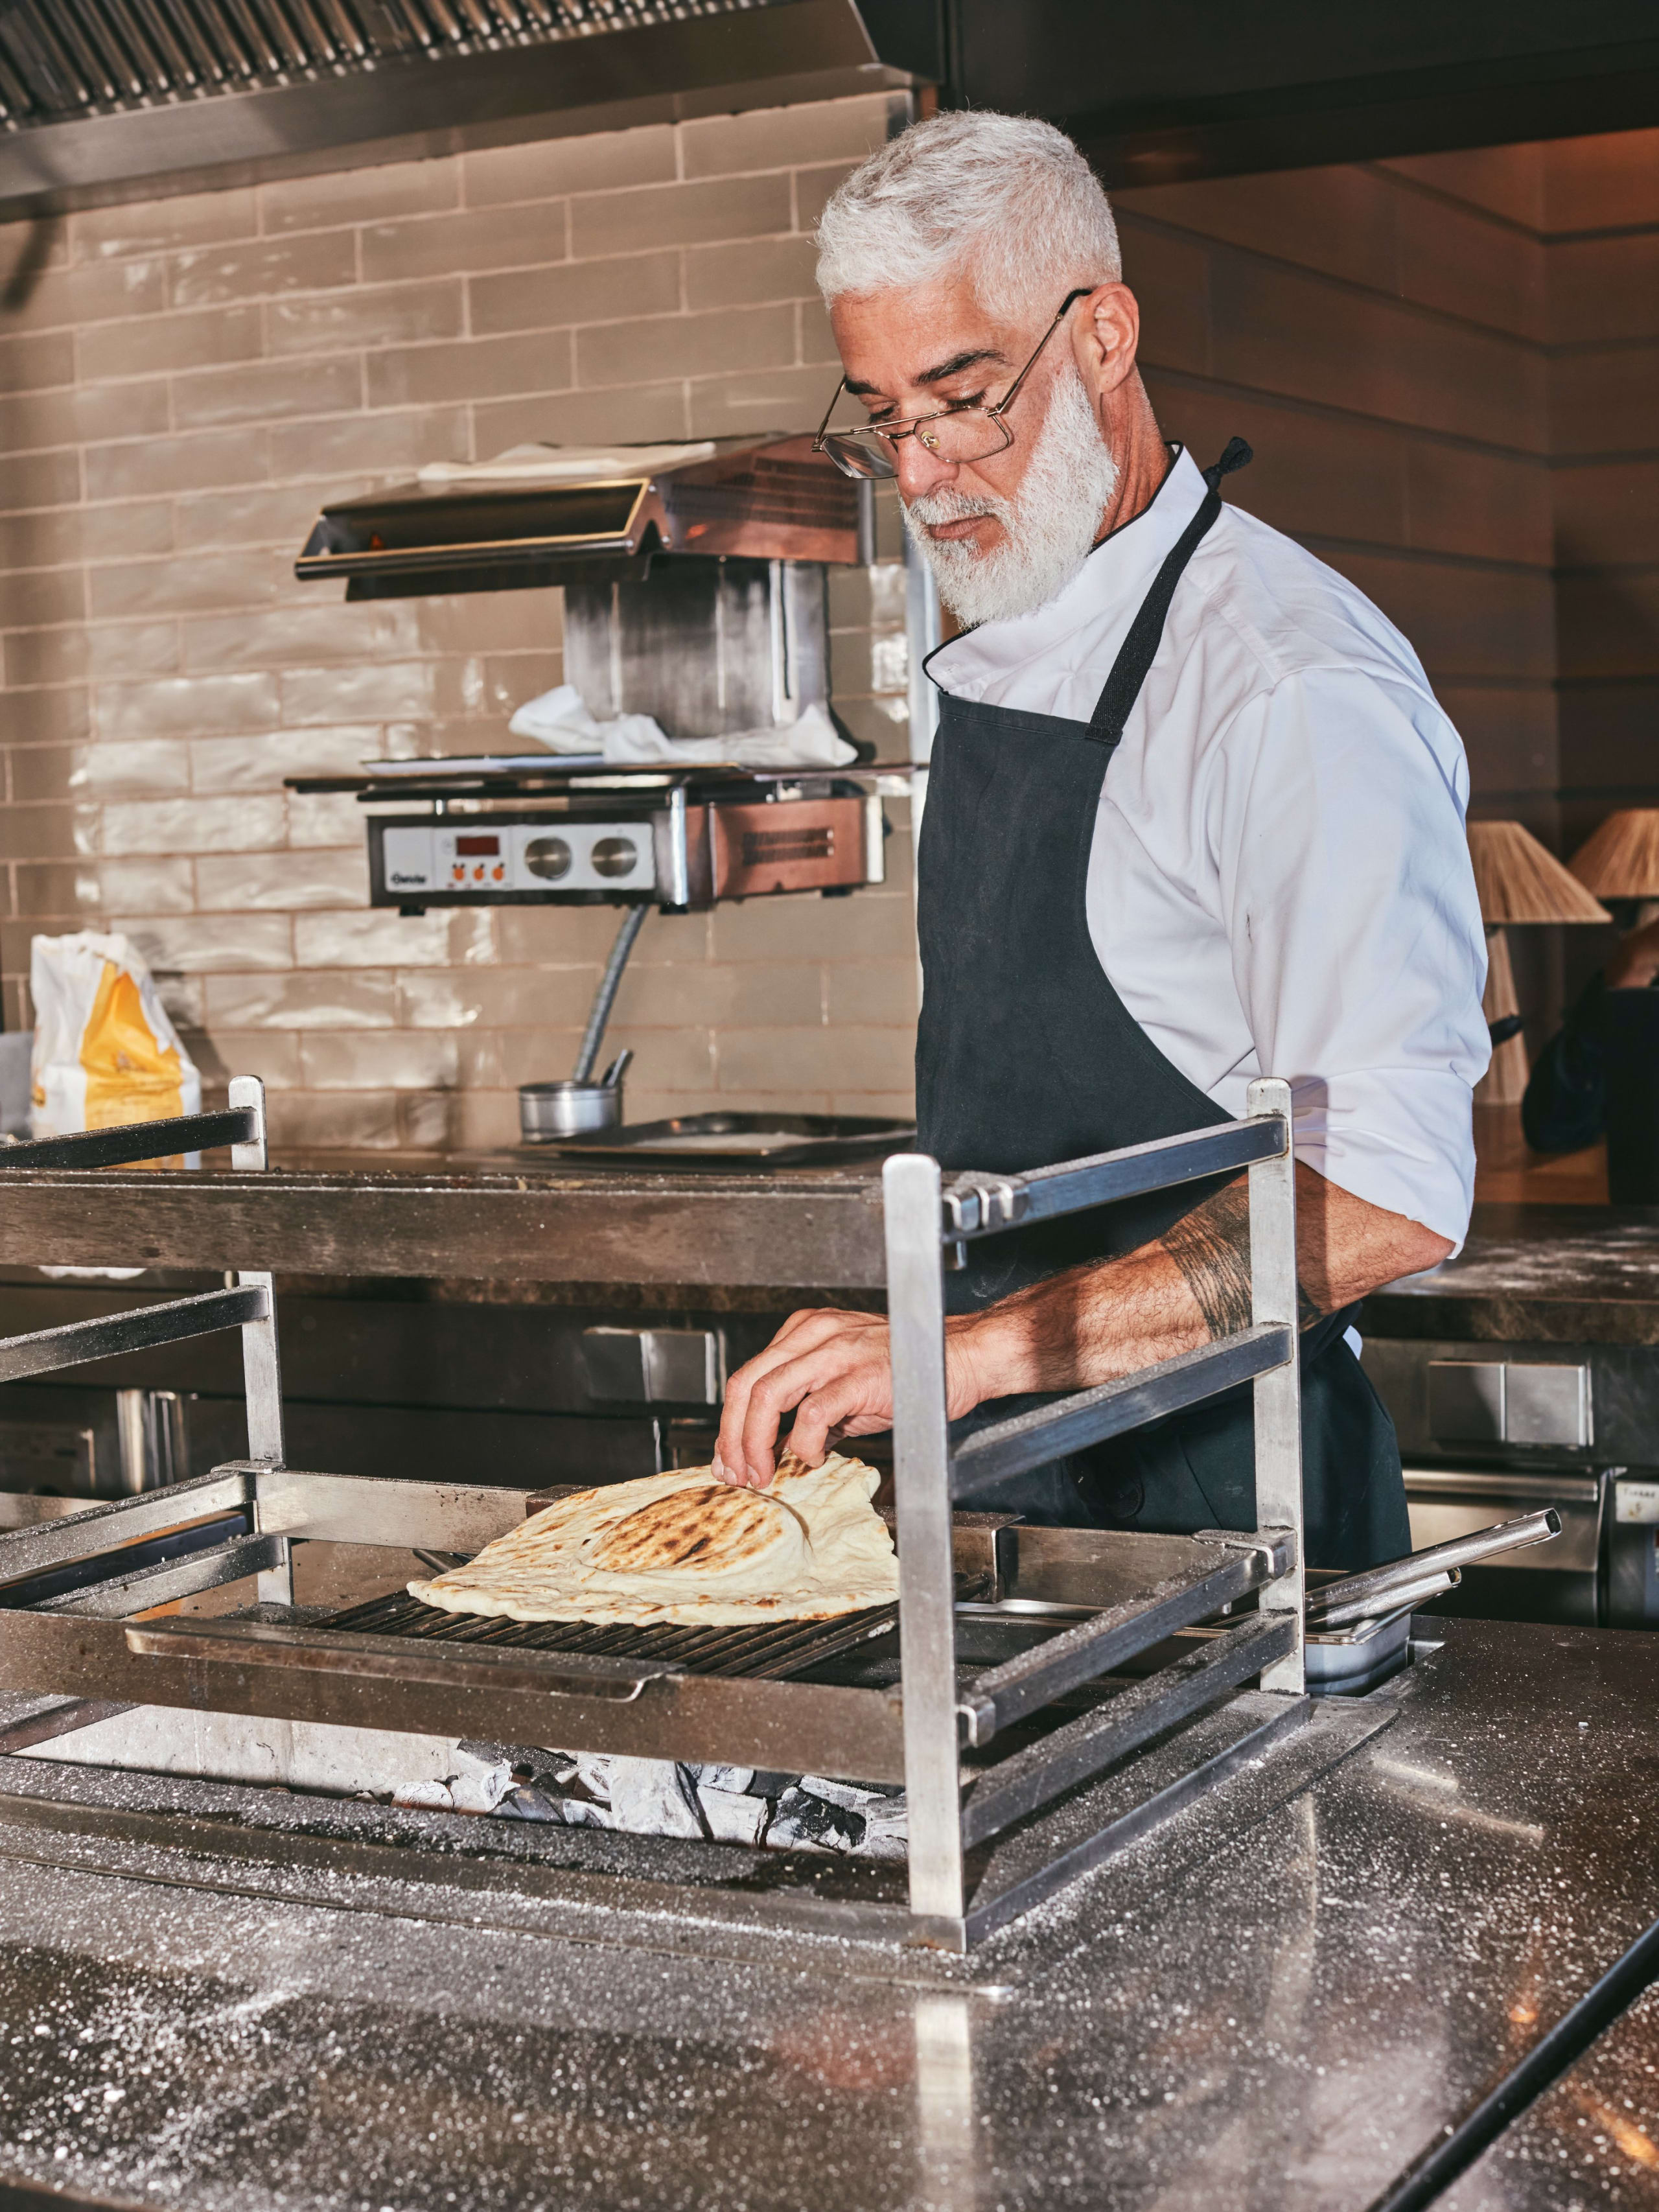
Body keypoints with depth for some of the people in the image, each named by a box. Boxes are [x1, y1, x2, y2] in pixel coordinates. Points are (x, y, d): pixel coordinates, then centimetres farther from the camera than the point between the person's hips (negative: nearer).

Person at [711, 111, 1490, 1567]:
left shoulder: (1296, 687, -18)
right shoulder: (990, 665, 9)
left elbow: (1385, 1199, -26)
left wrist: (976, 1352, -29)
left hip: (1216, 1495, -7)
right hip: (994, 1474, 7)